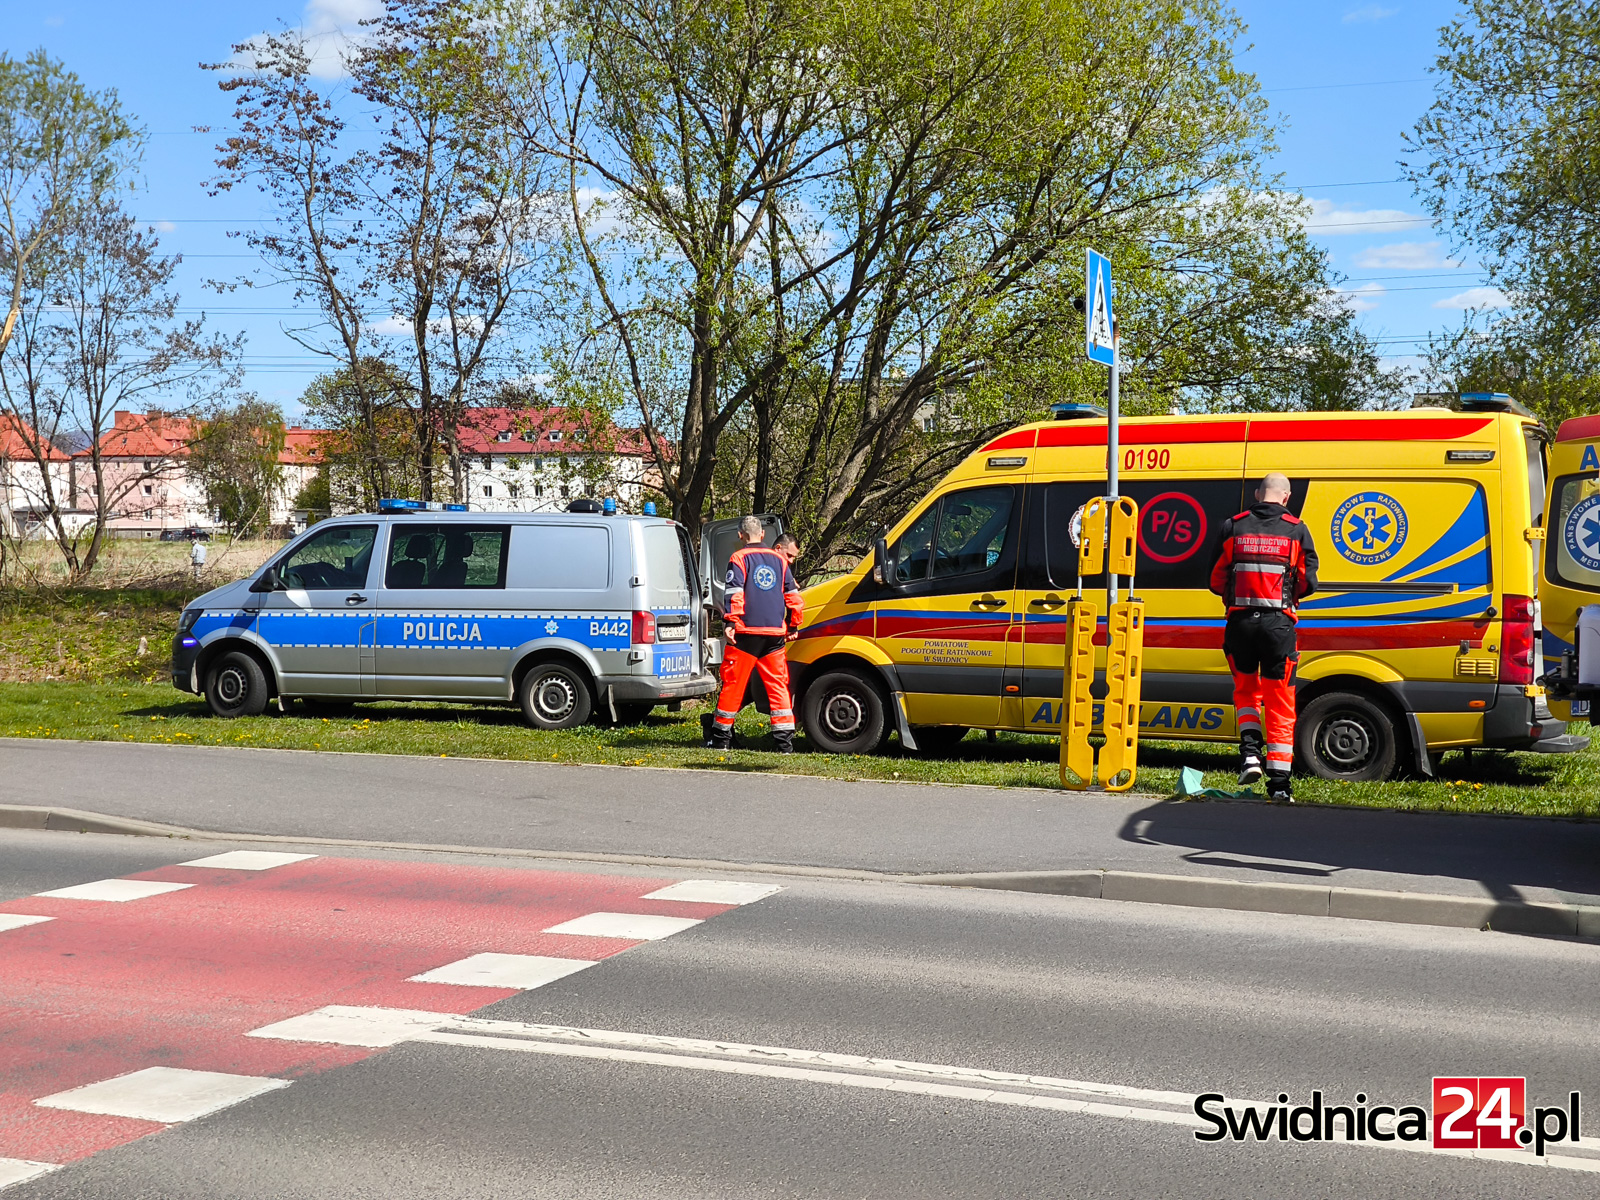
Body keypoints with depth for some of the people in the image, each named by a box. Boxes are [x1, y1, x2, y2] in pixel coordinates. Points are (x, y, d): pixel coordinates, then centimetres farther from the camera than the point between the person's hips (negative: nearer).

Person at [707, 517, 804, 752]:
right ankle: (785, 741, 1)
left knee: (733, 683, 4)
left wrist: (729, 622, -14)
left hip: (747, 631, -4)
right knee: (778, 685, 5)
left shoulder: (739, 558, -1)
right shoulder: (779, 559, 13)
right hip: (775, 634, 4)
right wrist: (793, 627, 23)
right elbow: (793, 596, 15)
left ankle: (721, 738, 11)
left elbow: (734, 594, -13)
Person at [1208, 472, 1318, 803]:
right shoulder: (1296, 530, 2)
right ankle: (1279, 783, 3)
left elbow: (1217, 580, 5)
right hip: (1278, 623, -1)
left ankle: (1250, 753, 6)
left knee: (1246, 689, 24)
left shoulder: (1234, 527, 4)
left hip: (1240, 620, 1)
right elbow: (1308, 582, 2)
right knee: (1280, 704, 5)